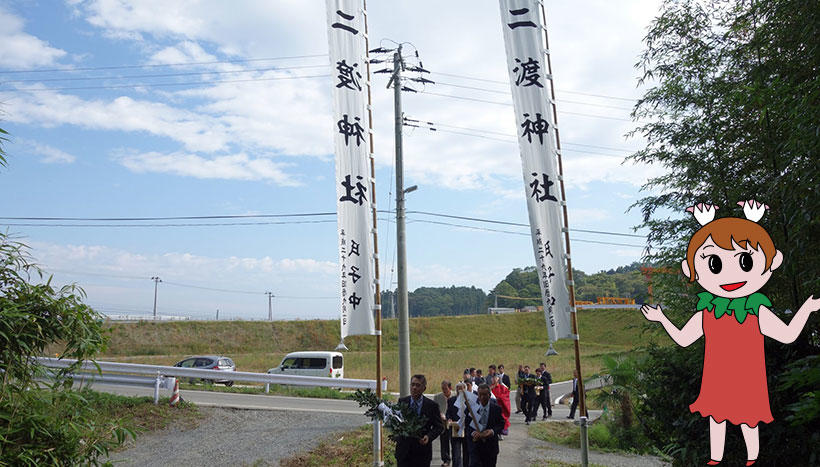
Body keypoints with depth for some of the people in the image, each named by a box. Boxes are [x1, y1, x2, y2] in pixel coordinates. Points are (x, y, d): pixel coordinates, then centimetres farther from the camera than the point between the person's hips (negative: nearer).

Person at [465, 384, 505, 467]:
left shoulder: (496, 409, -1)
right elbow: (467, 425, 0)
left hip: (491, 445, 1)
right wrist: (472, 433, -20)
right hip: (475, 444, -1)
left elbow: (501, 424, 1)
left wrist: (493, 431, -19)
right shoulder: (472, 407, -2)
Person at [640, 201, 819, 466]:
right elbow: (682, 339, 1)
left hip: (746, 387, -3)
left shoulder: (758, 311, -16)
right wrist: (661, 319, -1)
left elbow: (788, 335, -8)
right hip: (716, 388, 3)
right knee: (715, 417, 17)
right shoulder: (706, 313, -8)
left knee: (748, 420, 11)